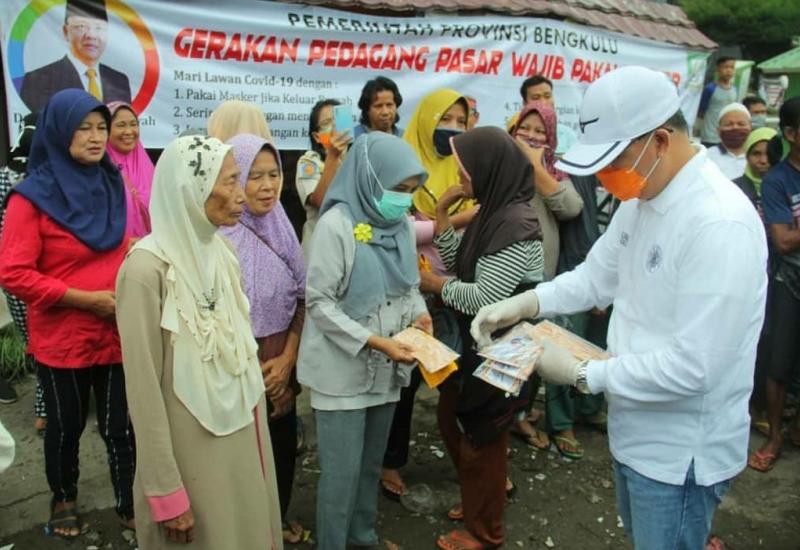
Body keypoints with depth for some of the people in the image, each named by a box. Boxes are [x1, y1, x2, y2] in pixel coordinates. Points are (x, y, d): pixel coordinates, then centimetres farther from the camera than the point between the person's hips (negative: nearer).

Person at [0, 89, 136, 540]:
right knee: (67, 425, 16)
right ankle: (64, 499, 40)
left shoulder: (111, 184, 3)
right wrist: (86, 299, -19)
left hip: (116, 332, 4)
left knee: (121, 426, 9)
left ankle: (131, 505, 27)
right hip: (61, 339, -3)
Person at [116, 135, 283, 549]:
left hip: (243, 427, 7)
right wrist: (167, 492, -14)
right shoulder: (148, 268, -21)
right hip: (194, 447, -6)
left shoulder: (219, 250, 1)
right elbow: (144, 391, -18)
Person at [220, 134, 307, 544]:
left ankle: (278, 522, 43)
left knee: (283, 446, 18)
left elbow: (301, 299, 5)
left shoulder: (281, 228, 1)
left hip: (282, 365, 6)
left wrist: (287, 360, -4)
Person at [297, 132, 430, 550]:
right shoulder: (336, 224, -17)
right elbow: (318, 301, -17)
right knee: (343, 470, 3)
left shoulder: (402, 223, 2)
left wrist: (418, 313, -7)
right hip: (343, 369, -6)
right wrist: (373, 341, -23)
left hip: (386, 369, 6)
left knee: (371, 463, 20)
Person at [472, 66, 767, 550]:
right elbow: (597, 275, 8)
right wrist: (524, 303, -7)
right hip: (637, 431, 9)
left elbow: (694, 366, -30)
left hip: (681, 453, -8)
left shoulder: (720, 223, -28)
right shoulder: (642, 198, 1)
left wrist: (583, 375, -22)